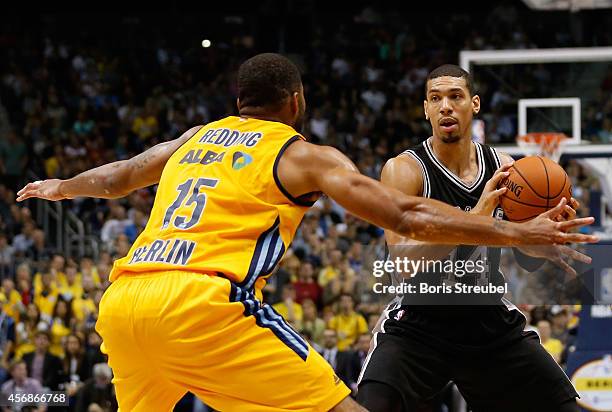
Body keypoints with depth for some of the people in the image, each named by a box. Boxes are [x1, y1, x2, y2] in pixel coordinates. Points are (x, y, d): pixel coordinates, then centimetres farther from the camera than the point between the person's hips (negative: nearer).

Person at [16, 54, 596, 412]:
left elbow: (115, 178, 44)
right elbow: (408, 216, 5)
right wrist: (518, 232, 7)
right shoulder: (303, 156, 11)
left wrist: (61, 187, 65)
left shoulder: (193, 140, 27)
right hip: (202, 302, -7)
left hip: (120, 302, 7)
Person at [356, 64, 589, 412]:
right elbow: (402, 259, -26)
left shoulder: (504, 169, 0)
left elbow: (527, 260, 7)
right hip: (419, 326, -4)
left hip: (492, 322, 4)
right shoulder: (404, 170, -14)